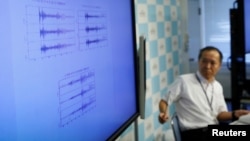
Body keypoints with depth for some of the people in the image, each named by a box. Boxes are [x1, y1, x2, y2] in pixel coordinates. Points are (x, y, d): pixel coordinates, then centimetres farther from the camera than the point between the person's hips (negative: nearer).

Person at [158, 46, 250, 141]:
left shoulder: (218, 86, 18)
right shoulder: (183, 80, -1)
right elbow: (164, 101, 2)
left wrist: (234, 114, 0)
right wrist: (164, 113, -20)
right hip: (194, 133, -7)